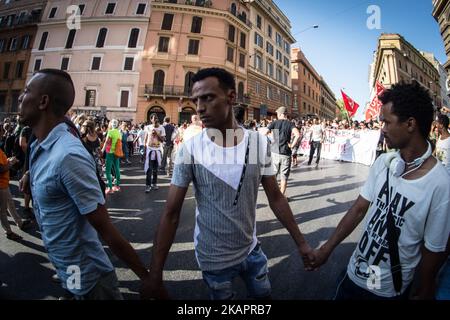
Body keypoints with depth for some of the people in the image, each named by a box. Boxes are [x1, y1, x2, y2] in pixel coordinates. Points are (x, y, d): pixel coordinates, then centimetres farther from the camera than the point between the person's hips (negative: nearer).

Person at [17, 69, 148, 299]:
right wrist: (31, 175, 2)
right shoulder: (38, 146, -3)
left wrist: (146, 277, -22)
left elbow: (106, 230, -27)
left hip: (87, 278, -8)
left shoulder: (68, 156, -30)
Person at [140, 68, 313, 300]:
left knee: (264, 295, 23)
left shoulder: (259, 143, -12)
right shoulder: (190, 149, -20)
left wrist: (301, 242, 0)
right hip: (213, 259, -2)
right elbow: (171, 214, -15)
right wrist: (155, 275, -18)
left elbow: (275, 198, -3)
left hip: (251, 249, 3)